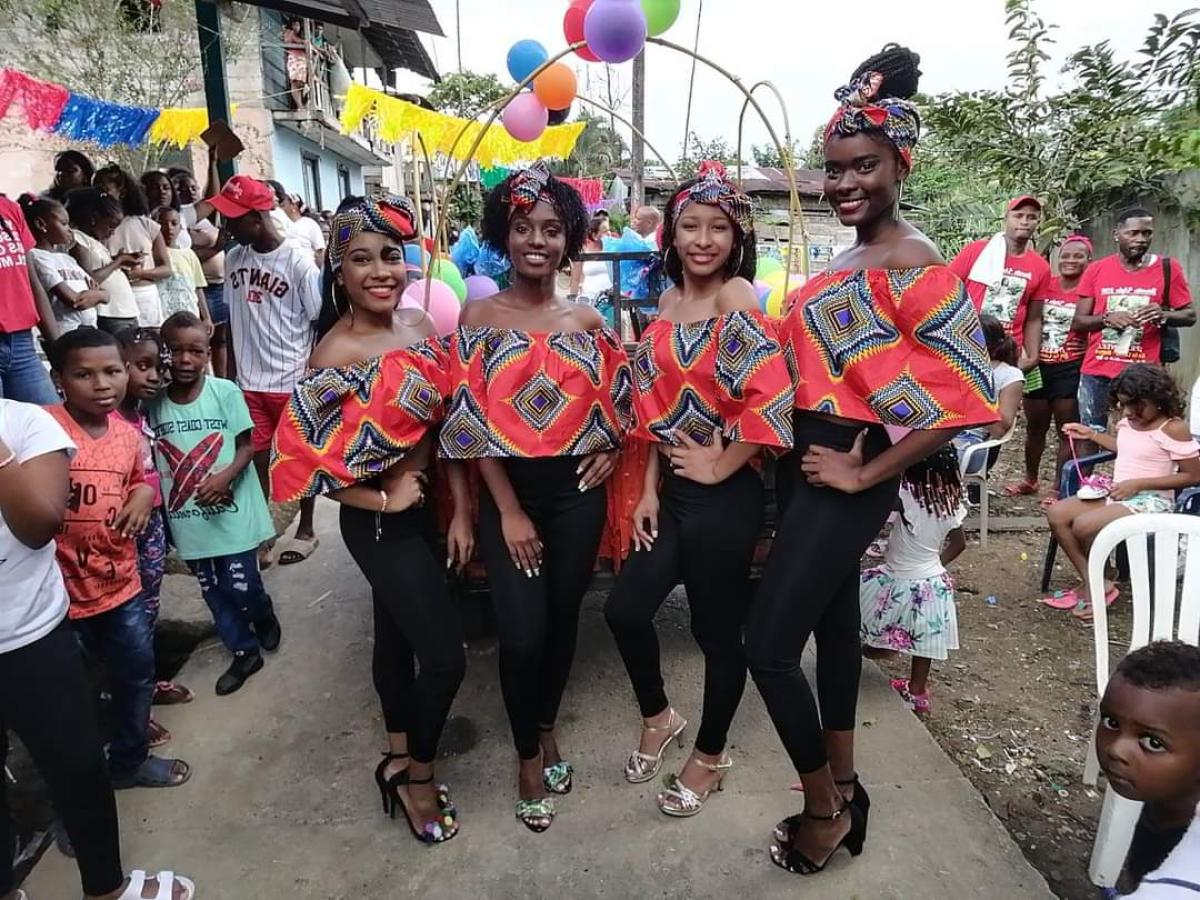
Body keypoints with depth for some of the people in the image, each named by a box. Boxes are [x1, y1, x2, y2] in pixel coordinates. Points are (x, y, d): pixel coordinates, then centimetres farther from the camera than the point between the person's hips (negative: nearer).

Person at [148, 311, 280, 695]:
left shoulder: (225, 391, -10)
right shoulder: (152, 402, -3)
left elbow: (247, 446, -7)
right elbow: (148, 458, 5)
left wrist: (225, 476, -23)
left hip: (231, 511, -3)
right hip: (187, 517, 3)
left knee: (242, 586, 1)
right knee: (214, 592, 13)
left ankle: (265, 619, 36)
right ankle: (244, 652, 32)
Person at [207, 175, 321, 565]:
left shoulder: (298, 261, -11)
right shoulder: (234, 258, 5)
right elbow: (233, 319, 11)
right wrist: (231, 372, 10)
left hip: (293, 381, -4)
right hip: (249, 381, 5)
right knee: (255, 459, 10)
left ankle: (306, 529, 26)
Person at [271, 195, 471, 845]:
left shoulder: (420, 324, 0)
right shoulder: (335, 355, -19)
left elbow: (448, 422, 5)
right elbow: (309, 459, -18)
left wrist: (461, 510, 2)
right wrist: (384, 501, -13)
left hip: (426, 506, 7)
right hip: (378, 520, -6)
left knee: (397, 632, 22)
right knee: (445, 654, -3)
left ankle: (399, 757, 43)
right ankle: (416, 773, 23)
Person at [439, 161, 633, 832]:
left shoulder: (588, 320, 5)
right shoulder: (479, 316, -2)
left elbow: (619, 399, 17)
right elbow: (471, 420, -7)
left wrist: (612, 448, -3)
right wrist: (508, 509, -12)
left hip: (577, 489, 2)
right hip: (507, 490, -2)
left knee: (563, 619, 13)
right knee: (522, 632, -5)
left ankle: (547, 728, 39)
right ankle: (528, 757, 22)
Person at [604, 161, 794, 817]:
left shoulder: (738, 295, -13)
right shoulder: (669, 301, 10)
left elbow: (770, 398, -26)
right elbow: (659, 406, 11)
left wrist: (720, 468, -15)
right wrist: (649, 489, 6)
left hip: (724, 492, -7)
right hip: (673, 487, 7)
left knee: (719, 627, 9)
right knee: (625, 609, 7)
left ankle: (710, 756, 32)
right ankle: (658, 718, 35)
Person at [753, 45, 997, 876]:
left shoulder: (915, 265, -16)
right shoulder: (847, 258, 10)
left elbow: (967, 396, -23)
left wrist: (867, 474, -18)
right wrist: (803, 460, 9)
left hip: (848, 474, -9)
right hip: (809, 462, 9)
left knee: (767, 646, -5)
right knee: (833, 620, 19)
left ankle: (825, 808, 20)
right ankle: (844, 788, 38)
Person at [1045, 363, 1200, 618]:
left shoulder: (1173, 428, -14)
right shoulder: (1128, 422, 7)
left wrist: (1138, 484, -19)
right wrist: (1092, 434, 19)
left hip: (1150, 501, -8)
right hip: (1116, 494, 8)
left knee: (1084, 525, -28)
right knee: (1056, 513, -9)